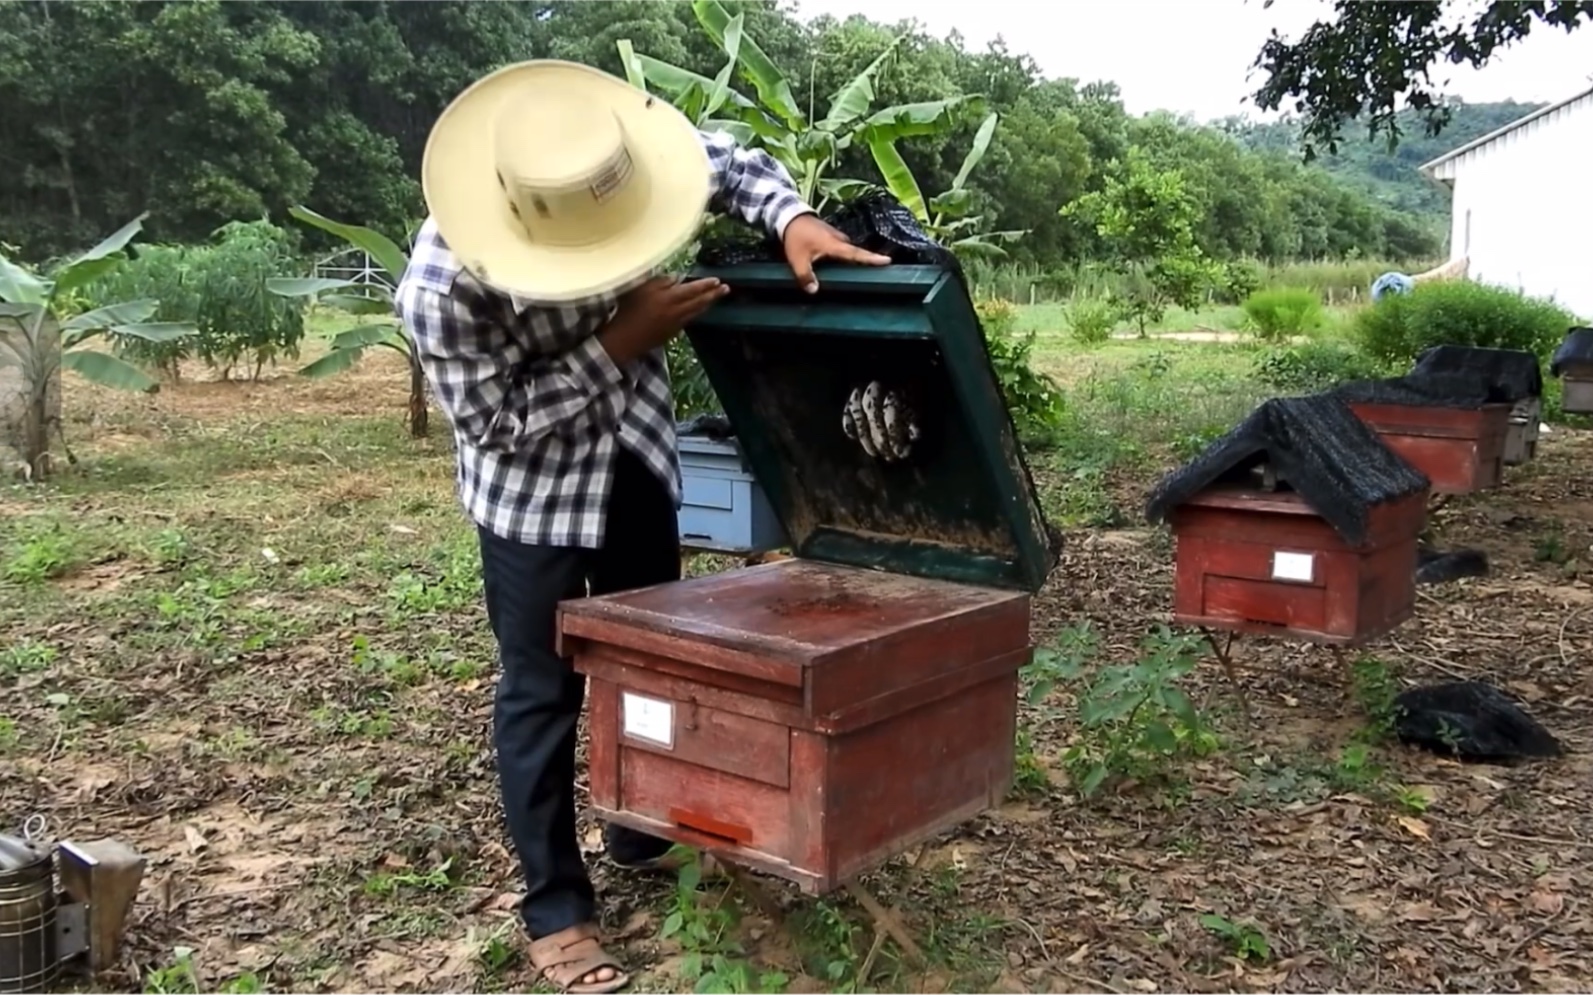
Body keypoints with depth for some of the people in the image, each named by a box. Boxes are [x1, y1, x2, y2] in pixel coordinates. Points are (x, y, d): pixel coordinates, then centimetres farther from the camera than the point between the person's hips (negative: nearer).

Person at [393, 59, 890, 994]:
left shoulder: (611, 165, -22)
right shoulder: (443, 287, -34)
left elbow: (728, 158, -5)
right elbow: (500, 423, -23)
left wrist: (793, 218, -25)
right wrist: (622, 340, -29)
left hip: (637, 459, 6)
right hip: (533, 491, -5)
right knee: (543, 691, 2)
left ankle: (643, 832, 40)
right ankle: (557, 909, 17)